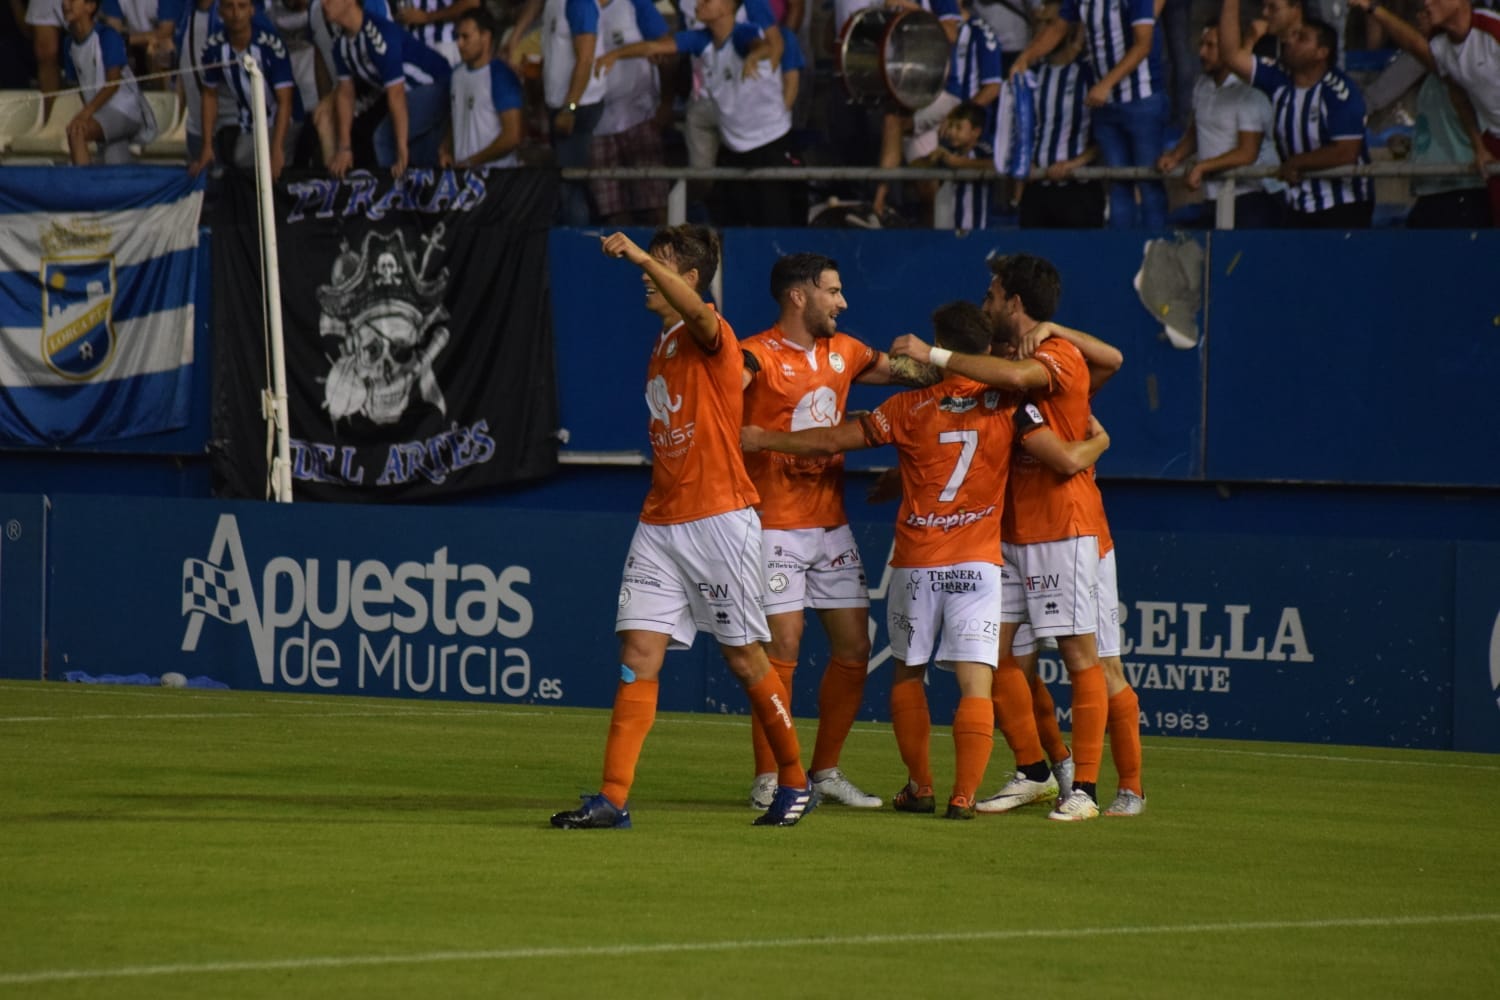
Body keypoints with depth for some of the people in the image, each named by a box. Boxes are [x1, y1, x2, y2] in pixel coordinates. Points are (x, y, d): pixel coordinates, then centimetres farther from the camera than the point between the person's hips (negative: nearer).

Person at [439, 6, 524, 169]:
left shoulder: (502, 76, -9)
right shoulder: (458, 74, 12)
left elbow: (512, 137, -14)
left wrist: (471, 163, -11)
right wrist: (446, 153, 5)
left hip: (497, 172, -6)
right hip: (461, 169, 6)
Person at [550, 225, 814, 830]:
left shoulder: (711, 337, -8)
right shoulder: (661, 346, 16)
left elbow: (698, 312, -34)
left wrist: (641, 257, -39)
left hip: (719, 519, -7)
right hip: (660, 522, 7)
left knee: (744, 656, 2)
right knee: (639, 653, -4)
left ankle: (794, 781, 19)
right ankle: (613, 799, -9)